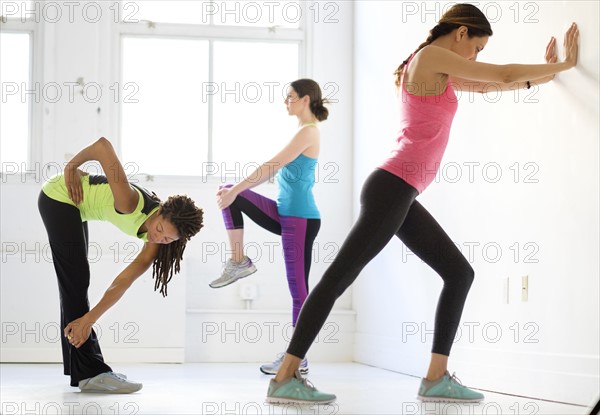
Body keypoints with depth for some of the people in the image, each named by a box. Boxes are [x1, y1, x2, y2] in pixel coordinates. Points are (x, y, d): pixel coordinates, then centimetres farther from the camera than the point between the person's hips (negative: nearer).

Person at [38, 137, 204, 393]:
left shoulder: (155, 243, -14)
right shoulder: (131, 203, -36)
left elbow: (124, 281, -19)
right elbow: (103, 145, -39)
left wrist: (89, 319, -27)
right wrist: (71, 167, -23)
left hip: (74, 207, 8)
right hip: (59, 196, -8)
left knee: (75, 283, 14)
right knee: (76, 280, -11)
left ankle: (77, 363, 24)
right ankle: (90, 373, -13)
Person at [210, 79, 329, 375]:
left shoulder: (308, 132, -12)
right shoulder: (304, 132, 17)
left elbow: (271, 167, -17)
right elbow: (274, 171, 18)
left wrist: (236, 190, -14)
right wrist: (234, 190, 12)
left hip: (300, 218, -10)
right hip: (286, 214, 10)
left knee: (298, 288, -5)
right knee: (231, 195, 4)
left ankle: (298, 358, 0)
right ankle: (239, 262, 5)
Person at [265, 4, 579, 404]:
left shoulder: (435, 71, 22)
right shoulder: (430, 57, -5)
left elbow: (488, 85, 34)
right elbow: (503, 74, -2)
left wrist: (543, 73, 33)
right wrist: (562, 65, 11)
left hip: (401, 195, 10)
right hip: (391, 189, -10)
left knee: (459, 273, 9)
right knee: (340, 277, -12)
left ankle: (437, 378, 6)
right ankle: (285, 378, -13)